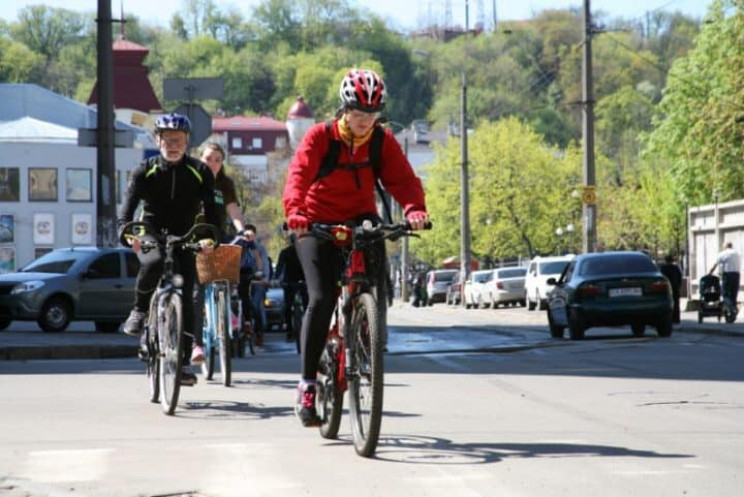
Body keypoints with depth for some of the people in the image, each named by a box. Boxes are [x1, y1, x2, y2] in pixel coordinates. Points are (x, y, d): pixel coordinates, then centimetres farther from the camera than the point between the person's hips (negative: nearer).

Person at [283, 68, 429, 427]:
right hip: (318, 225, -3)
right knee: (322, 299, -16)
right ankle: (307, 384, -9)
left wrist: (414, 208, -38)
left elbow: (402, 179, -16)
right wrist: (294, 211, -46)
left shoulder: (383, 141, -4)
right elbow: (299, 175, -26)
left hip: (360, 221, 3)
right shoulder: (320, 137, -13)